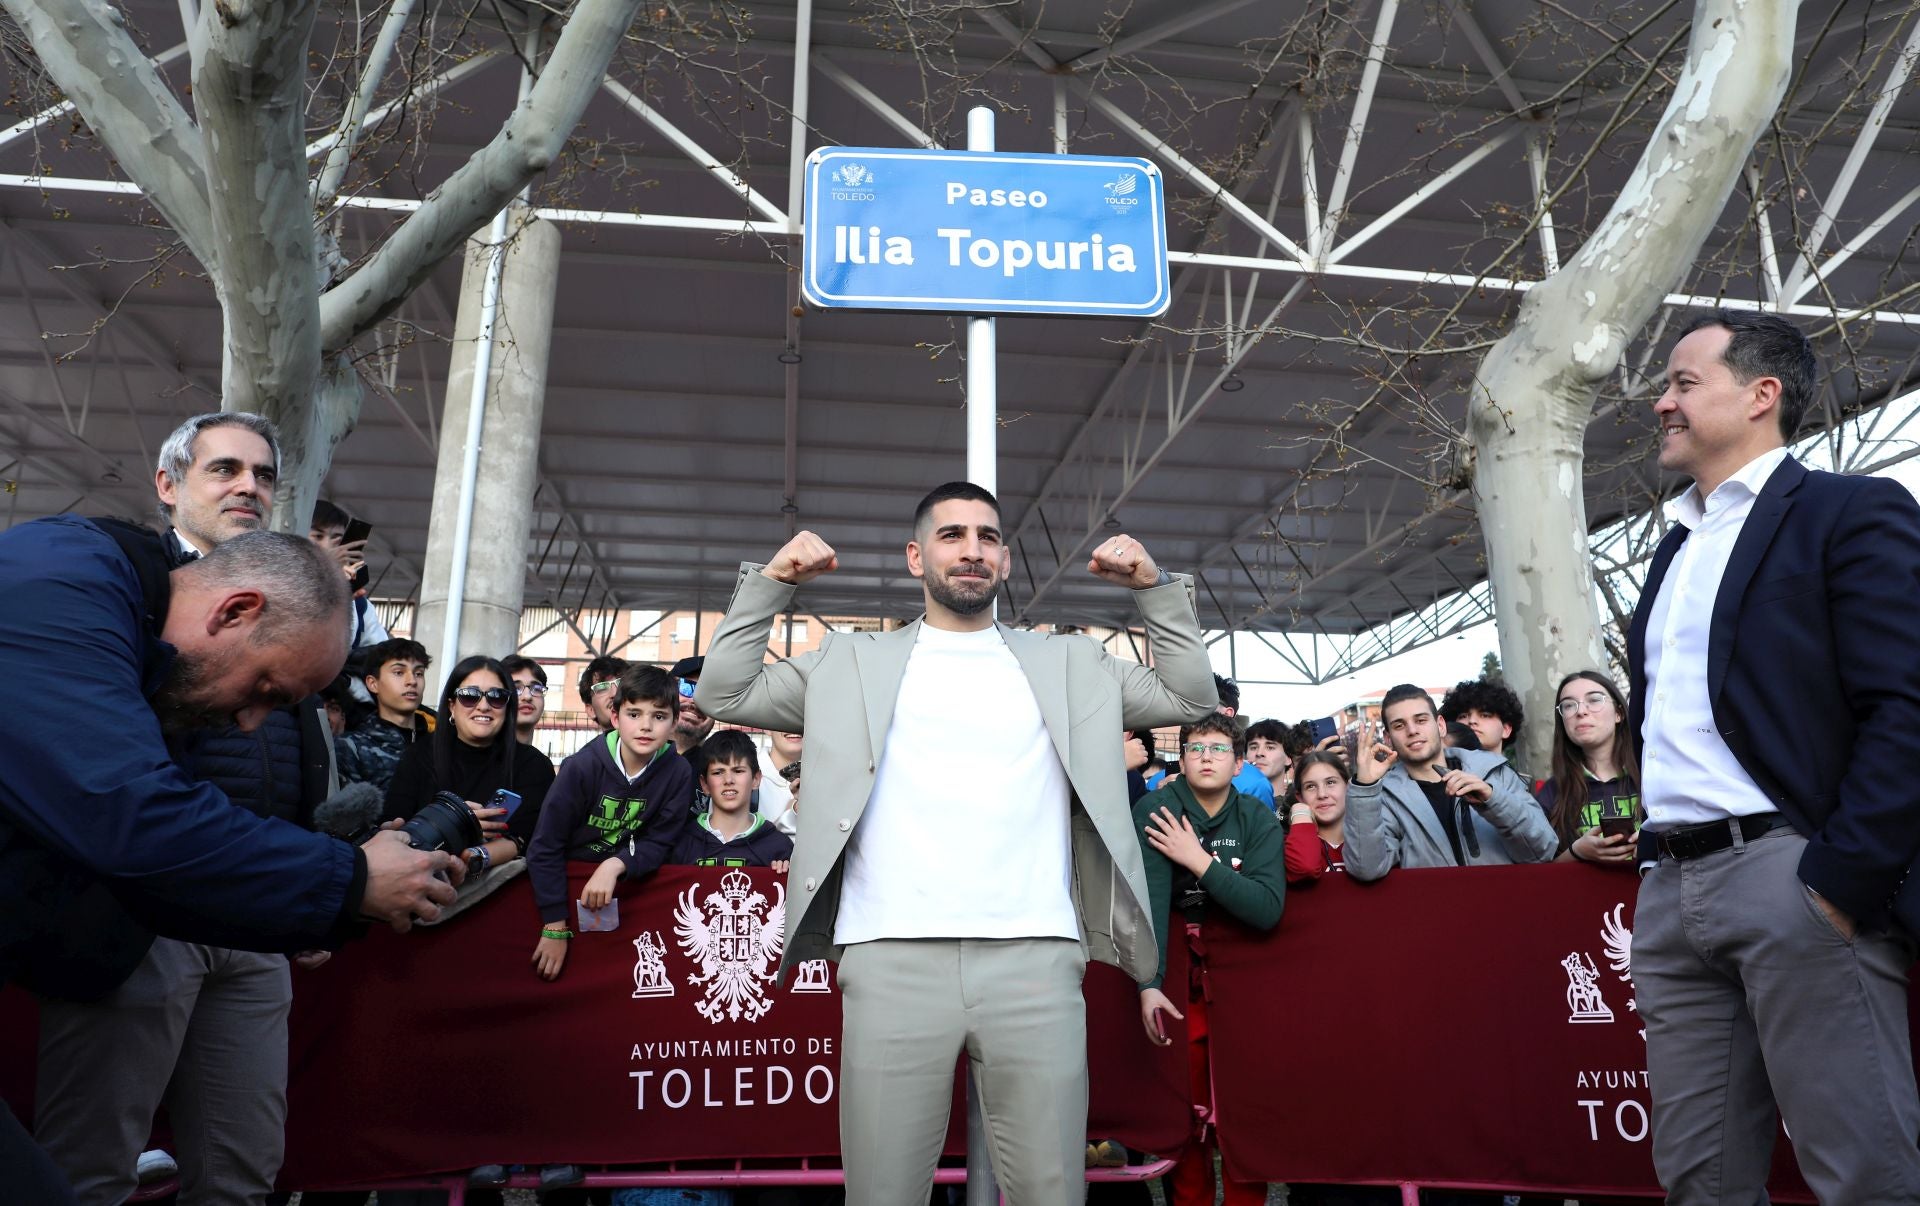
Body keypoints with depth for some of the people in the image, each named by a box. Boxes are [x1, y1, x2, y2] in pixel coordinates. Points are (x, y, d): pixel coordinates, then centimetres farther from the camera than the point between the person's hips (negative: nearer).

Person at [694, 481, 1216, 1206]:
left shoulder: (1068, 664, 19)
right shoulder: (855, 662, 16)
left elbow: (1192, 697, 18)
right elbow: (725, 693, 15)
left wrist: (1154, 588, 10)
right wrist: (772, 582, 8)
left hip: (1037, 962, 1)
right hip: (892, 962, 0)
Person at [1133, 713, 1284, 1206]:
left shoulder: (1258, 820, -4)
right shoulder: (1156, 811, -11)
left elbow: (1267, 909, -17)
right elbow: (1147, 900, -22)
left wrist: (1197, 860, -21)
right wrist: (1149, 985, -33)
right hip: (1178, 966, -1)